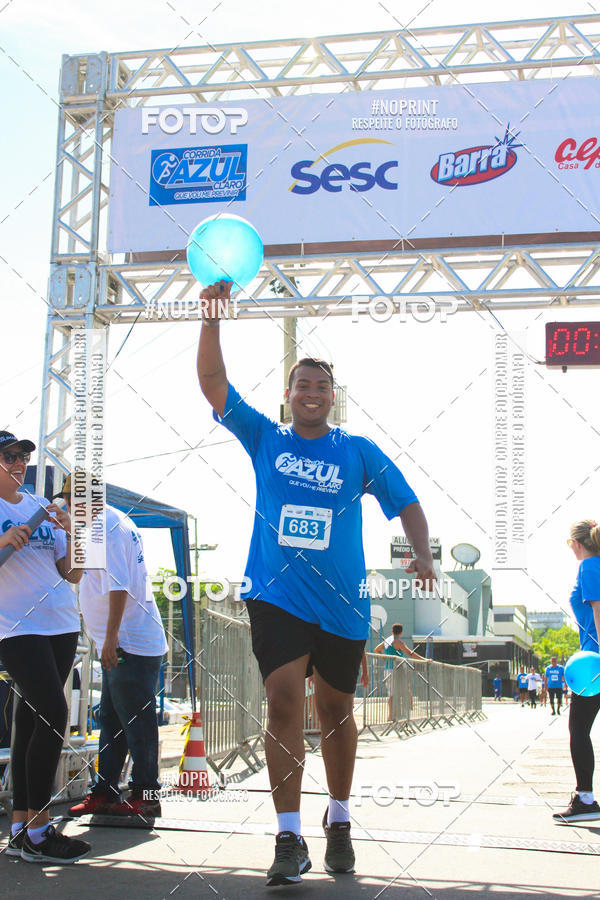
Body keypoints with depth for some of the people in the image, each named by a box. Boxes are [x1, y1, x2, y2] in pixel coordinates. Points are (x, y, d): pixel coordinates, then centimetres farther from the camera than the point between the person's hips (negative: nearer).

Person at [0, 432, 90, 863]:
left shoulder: (42, 506, 16)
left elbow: (72, 575, 13)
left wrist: (69, 532, -3)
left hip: (62, 625, 6)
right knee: (52, 714, -16)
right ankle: (37, 831, -8)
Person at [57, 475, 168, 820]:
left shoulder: (106, 525, -14)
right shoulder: (117, 522, 18)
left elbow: (118, 585, -22)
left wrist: (111, 637, -23)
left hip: (130, 644, -11)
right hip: (122, 645, 11)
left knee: (136, 721, -4)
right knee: (111, 720, 13)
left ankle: (146, 796, 2)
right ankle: (104, 794, 20)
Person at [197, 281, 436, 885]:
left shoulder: (358, 452, 5)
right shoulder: (264, 439, 6)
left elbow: (405, 502, 6)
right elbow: (212, 383, -2)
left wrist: (422, 555, -12)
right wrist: (212, 318, -14)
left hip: (342, 602, 1)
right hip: (277, 596, -1)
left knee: (335, 710, 12)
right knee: (284, 701, -15)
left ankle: (339, 823, 31)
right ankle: (289, 839, -10)